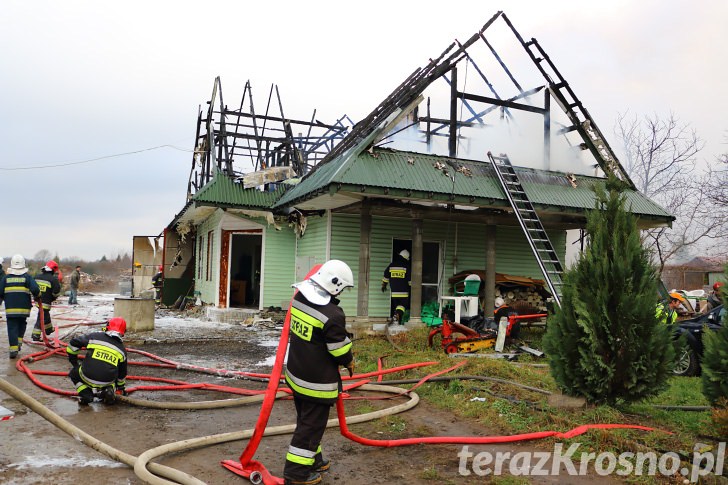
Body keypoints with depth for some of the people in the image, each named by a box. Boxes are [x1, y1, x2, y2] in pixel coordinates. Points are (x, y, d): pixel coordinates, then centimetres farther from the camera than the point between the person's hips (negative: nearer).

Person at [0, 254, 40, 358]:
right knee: (21, 325, 22)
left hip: (10, 308, 0)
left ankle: (13, 349, -5)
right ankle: (19, 341, 15)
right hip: (24, 308, 0)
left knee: (12, 328, 2)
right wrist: (37, 297, 10)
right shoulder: (27, 277, -1)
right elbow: (35, 289, -11)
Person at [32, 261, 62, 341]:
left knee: (46, 315, 26)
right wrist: (53, 298, 4)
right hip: (46, 302, -8)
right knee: (42, 318, -1)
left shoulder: (37, 277, 6)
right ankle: (36, 336, 0)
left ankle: (49, 329, 44)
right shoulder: (54, 279, -16)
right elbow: (56, 292, -15)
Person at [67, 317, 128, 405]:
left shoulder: (95, 336, 4)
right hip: (107, 381, 2)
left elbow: (74, 342, 6)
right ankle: (109, 390, 6)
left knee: (74, 373, 31)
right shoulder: (122, 349, 12)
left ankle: (86, 395, 11)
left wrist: (72, 358, 23)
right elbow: (122, 372, 21)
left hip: (88, 377, -2)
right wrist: (121, 386, 37)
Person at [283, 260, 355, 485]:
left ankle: (312, 460, 39)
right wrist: (349, 362, 6)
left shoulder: (299, 298, -3)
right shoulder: (333, 315, -28)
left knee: (306, 419, 23)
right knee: (311, 425, 8)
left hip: (296, 373, 8)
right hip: (317, 381, -8)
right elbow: (340, 351, -17)